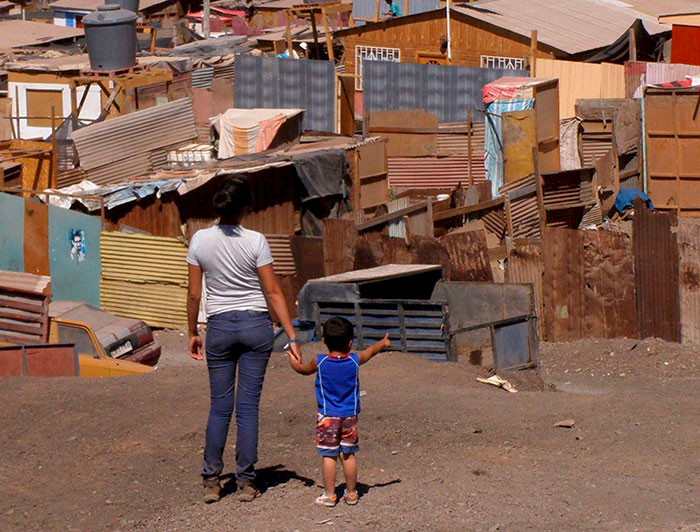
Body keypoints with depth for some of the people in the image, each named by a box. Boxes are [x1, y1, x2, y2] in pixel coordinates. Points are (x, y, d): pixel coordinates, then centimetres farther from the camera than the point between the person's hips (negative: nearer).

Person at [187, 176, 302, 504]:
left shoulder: (200, 241, -4)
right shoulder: (255, 241, -10)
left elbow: (194, 295, 1)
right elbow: (273, 293, -8)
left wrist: (193, 333, 14)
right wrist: (291, 337, -4)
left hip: (220, 328, 1)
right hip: (256, 326, -1)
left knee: (219, 406, 10)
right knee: (248, 406, 3)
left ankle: (211, 481, 8)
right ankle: (246, 482, 6)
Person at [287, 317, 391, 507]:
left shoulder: (320, 362, -8)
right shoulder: (355, 361, -4)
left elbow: (304, 369, 13)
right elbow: (370, 351, 18)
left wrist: (295, 363, 36)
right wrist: (383, 343, 39)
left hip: (327, 417, -2)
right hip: (349, 416, 2)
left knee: (328, 456, 1)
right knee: (348, 455, 9)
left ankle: (329, 495, 3)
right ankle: (351, 493, 15)